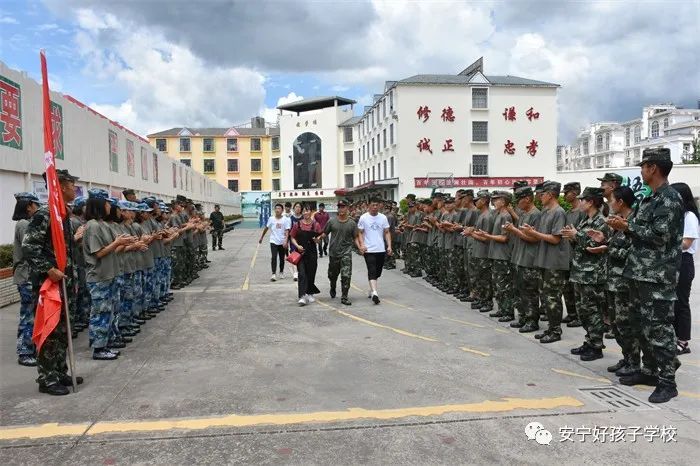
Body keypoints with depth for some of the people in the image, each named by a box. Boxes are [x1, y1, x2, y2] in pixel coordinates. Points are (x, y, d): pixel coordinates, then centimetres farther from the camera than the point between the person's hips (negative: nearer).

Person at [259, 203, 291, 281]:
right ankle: (274, 274, -14)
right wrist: (261, 238, 19)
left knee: (282, 258, 13)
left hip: (282, 242, 0)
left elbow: (287, 231, -11)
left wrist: (286, 241, -23)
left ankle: (281, 272, 32)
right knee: (274, 257, -12)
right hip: (273, 241, 0)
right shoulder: (271, 218, 1)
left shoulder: (285, 219, -6)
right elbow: (266, 228, 13)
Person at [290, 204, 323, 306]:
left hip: (312, 253, 1)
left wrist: (317, 239, -16)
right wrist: (297, 246, -11)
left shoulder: (316, 225, 3)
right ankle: (302, 297, -15)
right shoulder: (297, 225, 2)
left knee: (311, 274, 9)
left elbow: (319, 240, 7)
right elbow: (292, 238, 6)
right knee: (302, 274, -10)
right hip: (300, 252, -1)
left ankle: (310, 294, 28)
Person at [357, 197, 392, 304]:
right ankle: (374, 293, -20)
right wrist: (362, 245, -14)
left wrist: (389, 246, -2)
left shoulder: (383, 217, 6)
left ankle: (371, 290, 30)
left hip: (381, 250, 4)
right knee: (372, 271, -13)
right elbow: (360, 233, 1)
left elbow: (387, 233, 8)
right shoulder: (363, 217, -2)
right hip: (369, 250, -4)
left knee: (378, 272, 12)